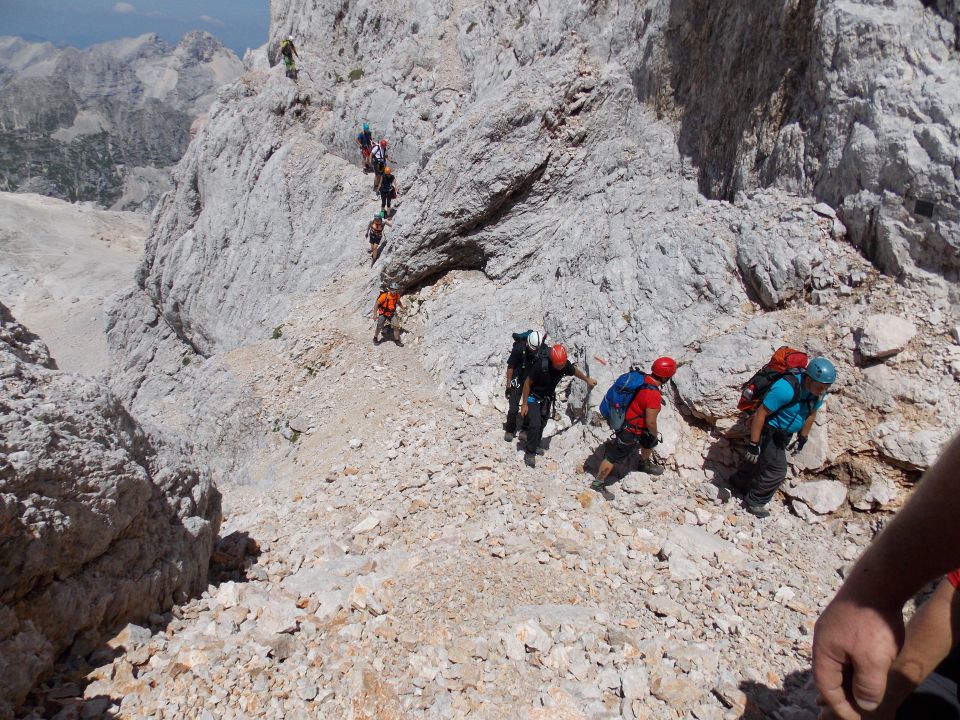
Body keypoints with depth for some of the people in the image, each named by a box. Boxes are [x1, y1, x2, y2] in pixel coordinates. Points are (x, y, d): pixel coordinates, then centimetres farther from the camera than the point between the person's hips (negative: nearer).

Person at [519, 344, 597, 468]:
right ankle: (530, 453, 1)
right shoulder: (541, 364, -35)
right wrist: (524, 404, -19)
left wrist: (587, 379, 19)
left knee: (542, 423, 16)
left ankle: (534, 446, 37)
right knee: (535, 424, -13)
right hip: (533, 397, -5)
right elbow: (527, 383, -23)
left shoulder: (566, 365, -21)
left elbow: (575, 370, 6)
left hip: (547, 397, 6)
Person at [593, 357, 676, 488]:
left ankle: (645, 465, 58)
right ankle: (598, 482, 28)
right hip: (629, 431, -9)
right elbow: (651, 422, -27)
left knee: (650, 442, 31)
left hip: (624, 421, 9)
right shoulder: (654, 395, -35)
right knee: (613, 457, 10)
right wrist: (655, 434, -6)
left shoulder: (641, 379, -10)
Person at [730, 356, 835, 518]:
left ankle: (739, 481, 50)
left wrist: (802, 439, 16)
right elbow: (760, 414, -32)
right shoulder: (787, 389, -37)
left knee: (763, 460, 26)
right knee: (777, 471, -3)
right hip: (769, 431, -8)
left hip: (783, 434, 8)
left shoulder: (818, 391, -12)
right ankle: (753, 503, 17)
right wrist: (753, 444, -28)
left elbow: (811, 414, 8)